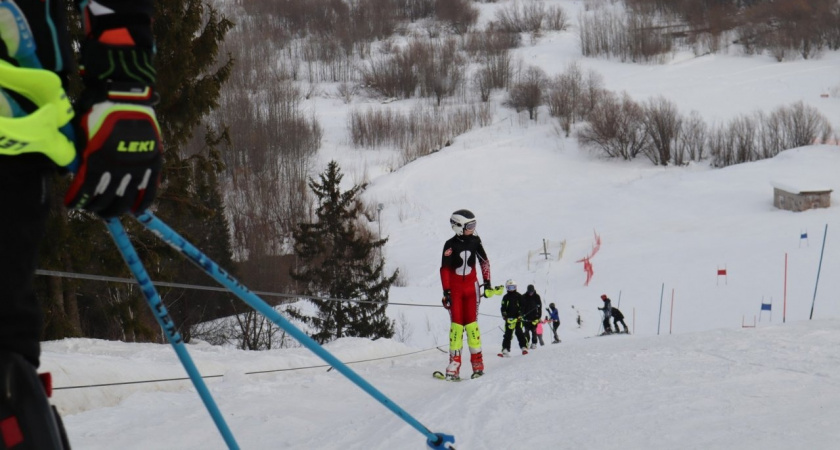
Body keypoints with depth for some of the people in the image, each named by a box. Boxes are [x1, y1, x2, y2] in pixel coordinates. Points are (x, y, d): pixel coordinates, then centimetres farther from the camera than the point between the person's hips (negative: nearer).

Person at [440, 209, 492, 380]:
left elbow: (484, 261, 12)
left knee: (471, 323, -2)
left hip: (471, 287, 2)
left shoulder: (475, 241, 1)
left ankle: (477, 361, 0)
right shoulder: (451, 245, -10)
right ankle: (454, 363, -7)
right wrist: (446, 292, -14)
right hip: (455, 288, -2)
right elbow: (444, 269, -11)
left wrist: (487, 282, 10)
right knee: (456, 324, -6)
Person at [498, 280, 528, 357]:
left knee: (519, 333, -7)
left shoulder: (519, 296, 7)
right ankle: (505, 350, -3)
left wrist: (520, 315, -7)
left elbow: (522, 306, 5)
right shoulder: (505, 297, 11)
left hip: (517, 317, -1)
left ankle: (524, 347, 0)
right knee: (507, 334, -1)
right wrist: (504, 315, -8)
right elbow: (503, 308, 9)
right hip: (509, 318, 1)